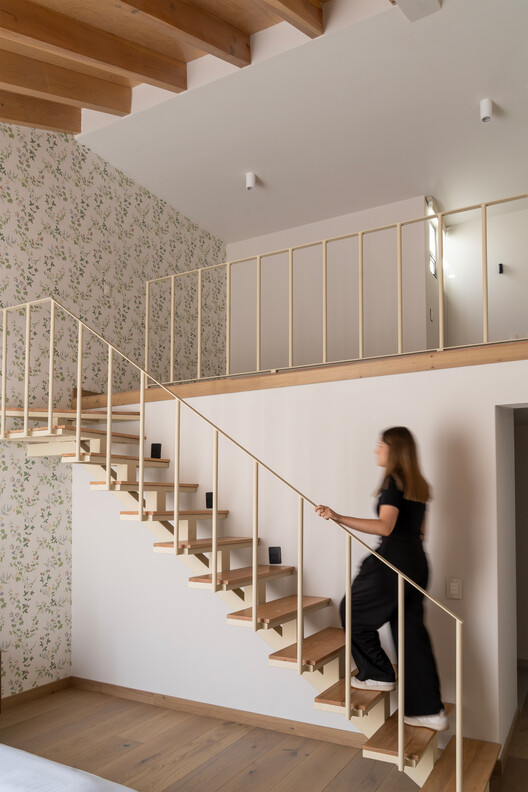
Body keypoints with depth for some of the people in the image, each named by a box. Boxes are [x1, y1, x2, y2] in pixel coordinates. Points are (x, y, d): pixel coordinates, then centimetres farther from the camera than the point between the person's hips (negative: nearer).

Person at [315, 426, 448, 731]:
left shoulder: (393, 481, -14)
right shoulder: (418, 485, 13)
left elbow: (385, 526, -27)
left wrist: (340, 518, -32)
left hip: (393, 559, -9)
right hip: (417, 561, 9)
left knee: (354, 611, 11)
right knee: (412, 630, 11)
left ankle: (379, 674, 18)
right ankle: (429, 709, 15)